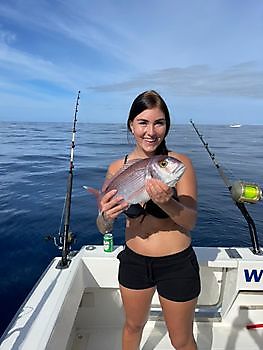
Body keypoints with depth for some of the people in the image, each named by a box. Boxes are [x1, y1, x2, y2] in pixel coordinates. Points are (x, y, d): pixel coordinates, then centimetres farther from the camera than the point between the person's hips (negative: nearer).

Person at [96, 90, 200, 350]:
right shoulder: (117, 168, -8)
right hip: (133, 261, 3)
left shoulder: (179, 163, -15)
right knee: (133, 325, 28)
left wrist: (166, 202, -35)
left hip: (177, 263, -2)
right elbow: (103, 228, -5)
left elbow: (191, 222, -16)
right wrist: (106, 216, -28)